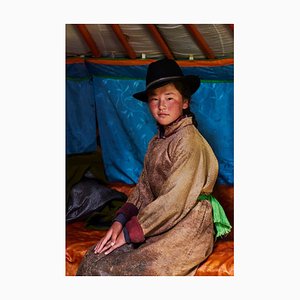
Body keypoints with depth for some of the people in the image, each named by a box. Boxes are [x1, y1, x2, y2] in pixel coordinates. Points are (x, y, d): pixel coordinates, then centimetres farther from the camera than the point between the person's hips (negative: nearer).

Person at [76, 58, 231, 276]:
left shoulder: (189, 140, -15)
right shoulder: (157, 142, 12)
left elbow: (175, 200, -20)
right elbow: (144, 188, 9)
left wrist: (130, 232, -16)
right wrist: (120, 221, -7)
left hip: (188, 224, -7)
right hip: (162, 220, 8)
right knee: (94, 261, -7)